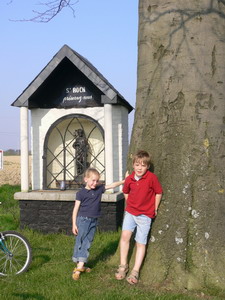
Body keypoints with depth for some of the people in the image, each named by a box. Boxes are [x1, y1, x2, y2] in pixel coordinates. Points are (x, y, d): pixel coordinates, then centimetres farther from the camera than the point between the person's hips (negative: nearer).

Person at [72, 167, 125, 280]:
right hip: (83, 220, -5)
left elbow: (112, 185, 11)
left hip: (93, 221, 5)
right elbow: (76, 209, -5)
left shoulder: (99, 189, 6)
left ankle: (80, 266, 8)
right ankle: (79, 266, -1)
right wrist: (74, 224, -7)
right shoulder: (81, 193, -6)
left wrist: (124, 181, 3)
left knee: (87, 244, 5)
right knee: (79, 243, -3)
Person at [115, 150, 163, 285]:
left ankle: (135, 272, 11)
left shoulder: (152, 178, -14)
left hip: (145, 214, -3)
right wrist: (130, 204, 12)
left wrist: (155, 209, 1)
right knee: (125, 235, -12)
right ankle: (123, 266, 5)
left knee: (141, 243, 2)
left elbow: (159, 193, -4)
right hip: (130, 211, 3)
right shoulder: (129, 179, -2)